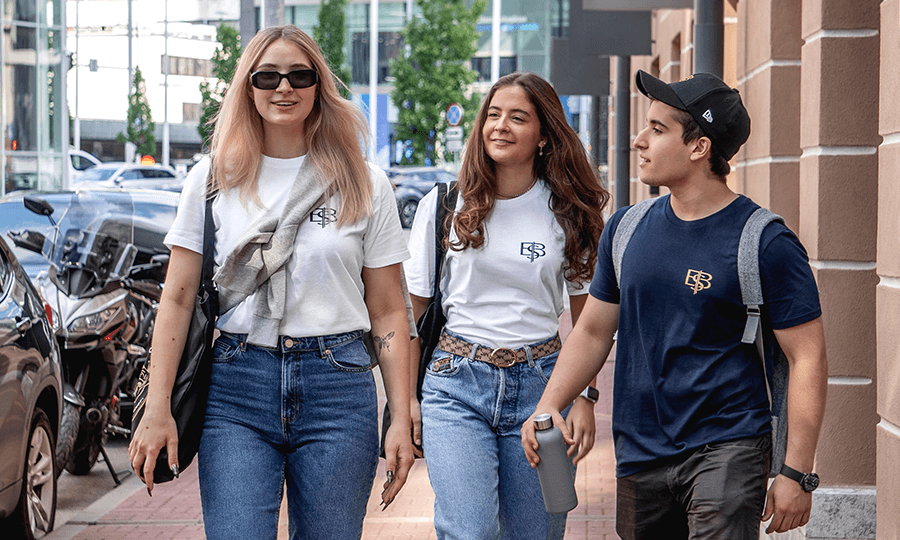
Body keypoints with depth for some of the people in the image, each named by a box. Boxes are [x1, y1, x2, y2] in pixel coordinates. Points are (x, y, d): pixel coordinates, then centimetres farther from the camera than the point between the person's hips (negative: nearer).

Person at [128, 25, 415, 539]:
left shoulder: (365, 185, 6)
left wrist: (402, 420, 0)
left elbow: (388, 313, 7)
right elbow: (178, 300, 6)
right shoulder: (214, 179, 7)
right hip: (237, 386, 0)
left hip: (338, 386, 0)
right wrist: (158, 410, -2)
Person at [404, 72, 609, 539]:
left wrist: (585, 399, 1)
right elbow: (413, 308, 8)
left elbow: (585, 318, 10)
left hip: (540, 385, 1)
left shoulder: (569, 212, 4)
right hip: (457, 384, -1)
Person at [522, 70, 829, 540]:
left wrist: (796, 472, -12)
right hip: (639, 453, 6)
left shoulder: (766, 243, -9)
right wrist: (549, 404, 0)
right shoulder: (626, 229, 7)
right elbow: (593, 331, 16)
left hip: (727, 448, -5)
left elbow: (807, 357, -8)